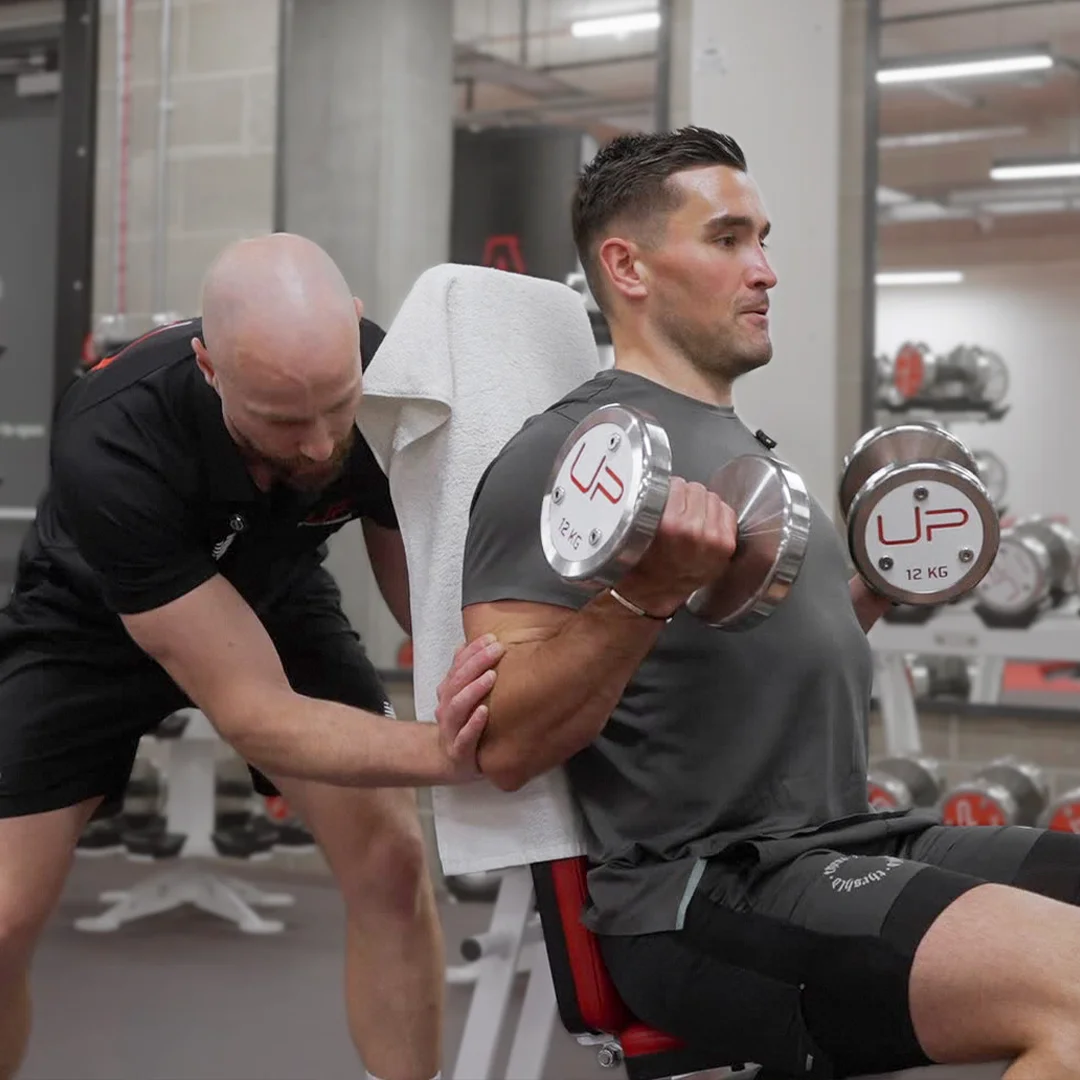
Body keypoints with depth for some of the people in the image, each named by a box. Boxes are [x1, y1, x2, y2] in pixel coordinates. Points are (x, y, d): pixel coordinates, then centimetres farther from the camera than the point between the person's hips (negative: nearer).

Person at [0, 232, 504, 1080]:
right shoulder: (110, 447, -41)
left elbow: (423, 598, -13)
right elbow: (251, 711, -40)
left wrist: (466, 697, -34)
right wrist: (438, 751, -55)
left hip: (276, 598, 3)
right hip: (92, 623, -2)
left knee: (392, 862, -13)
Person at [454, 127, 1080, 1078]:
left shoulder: (748, 449, 20)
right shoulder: (573, 454, -8)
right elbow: (504, 743, -16)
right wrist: (645, 591, -27)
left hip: (855, 848, 10)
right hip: (704, 891, -9)